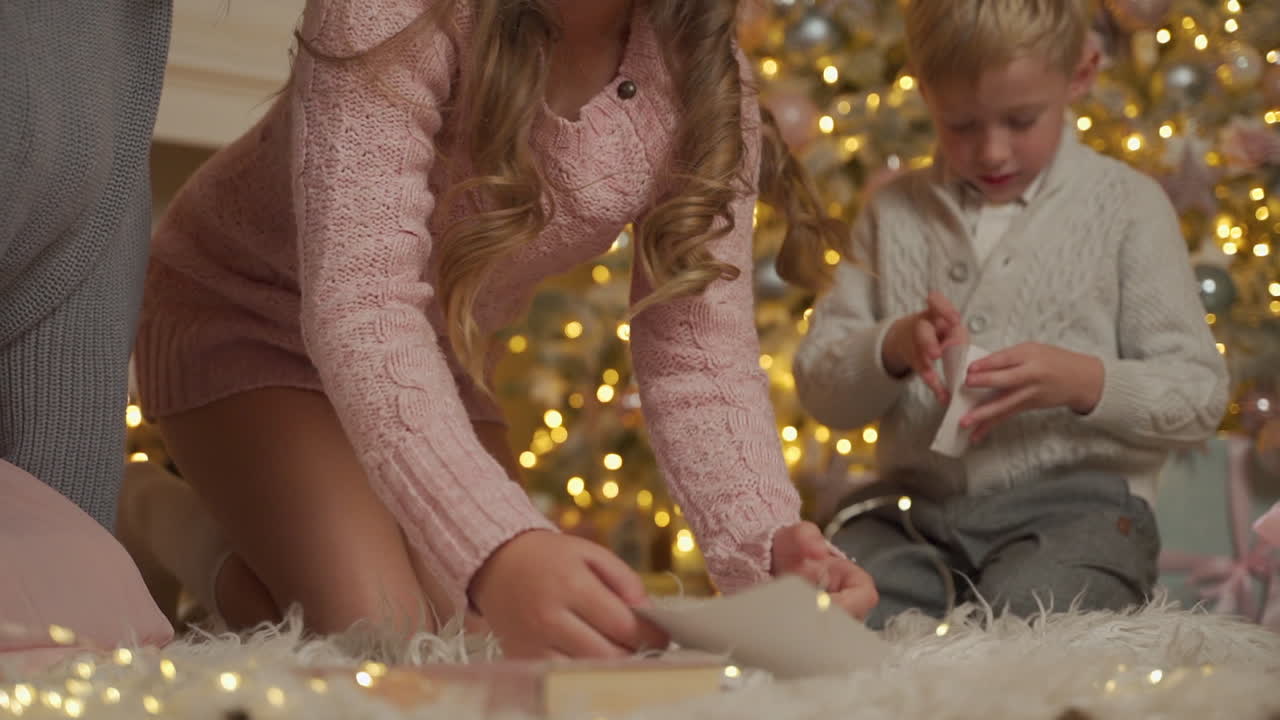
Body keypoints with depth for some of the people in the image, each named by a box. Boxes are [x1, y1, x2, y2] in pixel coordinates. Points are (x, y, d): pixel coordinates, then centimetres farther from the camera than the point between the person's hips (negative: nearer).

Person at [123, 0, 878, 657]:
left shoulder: (708, 83, -18)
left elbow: (700, 355, -18)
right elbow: (359, 304, -44)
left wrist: (768, 546, -39)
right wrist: (496, 550, -60)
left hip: (437, 369, 5)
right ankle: (214, 555, 10)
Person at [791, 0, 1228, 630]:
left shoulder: (1125, 206, 4)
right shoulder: (895, 212, 12)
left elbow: (1200, 392, 1)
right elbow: (819, 387, 9)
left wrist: (1083, 382, -18)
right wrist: (893, 347, -13)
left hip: (1074, 503, -2)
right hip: (913, 506, 2)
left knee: (1022, 618, -34)